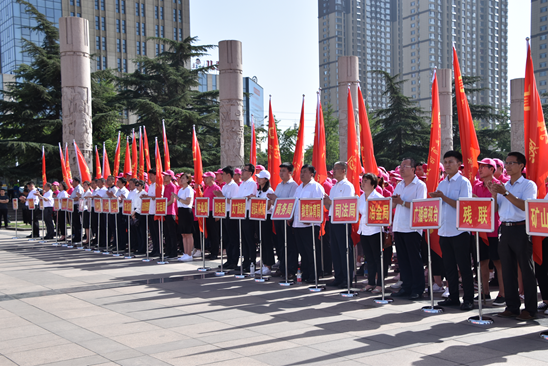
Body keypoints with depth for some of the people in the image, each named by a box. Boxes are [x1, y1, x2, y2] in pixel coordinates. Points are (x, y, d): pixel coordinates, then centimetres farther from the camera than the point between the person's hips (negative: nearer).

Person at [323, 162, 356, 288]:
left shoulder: (348, 186, -6)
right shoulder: (334, 187, 19)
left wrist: (331, 202, -18)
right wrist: (327, 203, 2)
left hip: (343, 222, -8)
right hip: (333, 220, 8)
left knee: (345, 250, -5)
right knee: (335, 250, 9)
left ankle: (348, 279, 1)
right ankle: (338, 277, 17)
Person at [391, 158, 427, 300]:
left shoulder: (420, 185, -5)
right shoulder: (399, 185, 16)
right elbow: (393, 205, 18)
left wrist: (402, 202, -19)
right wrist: (394, 200, -4)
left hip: (412, 228, -7)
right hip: (399, 227, 7)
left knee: (415, 260, -2)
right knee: (403, 259, 9)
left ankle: (417, 290, 4)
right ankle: (406, 287, 18)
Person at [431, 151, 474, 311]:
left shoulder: (464, 182, -5)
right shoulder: (442, 183, 14)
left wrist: (444, 197, -18)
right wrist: (435, 199, -5)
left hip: (460, 230, -6)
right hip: (444, 230, 6)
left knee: (464, 266, -1)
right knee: (449, 266, 10)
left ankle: (468, 299, 6)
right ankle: (453, 296, 20)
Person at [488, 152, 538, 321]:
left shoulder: (529, 185, -1)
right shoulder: (503, 186, 16)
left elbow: (526, 206, -16)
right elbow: (495, 209, 13)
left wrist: (506, 193, -20)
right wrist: (494, 194, -3)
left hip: (521, 229, -6)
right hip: (505, 229, 6)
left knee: (526, 270, -1)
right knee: (507, 269, 8)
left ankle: (530, 309, 4)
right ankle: (512, 306, 15)